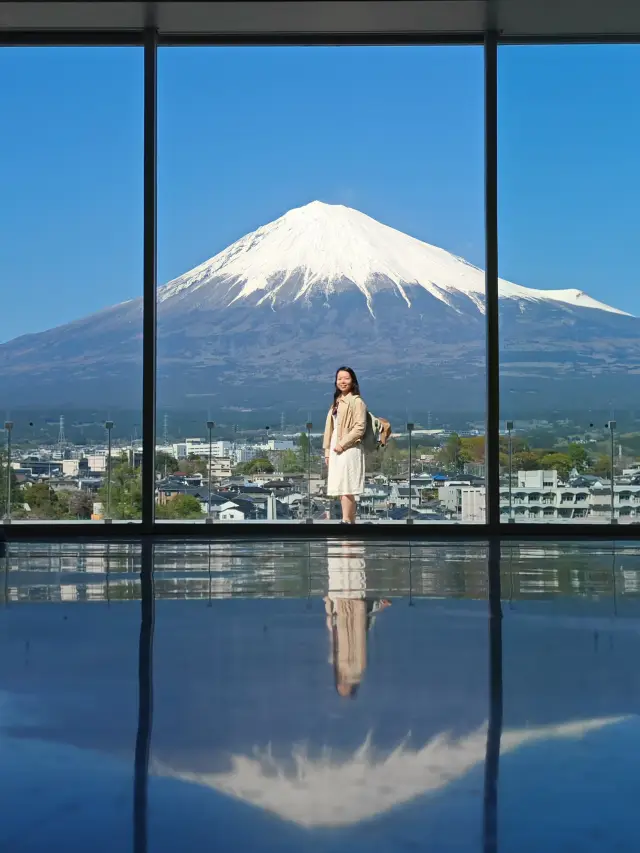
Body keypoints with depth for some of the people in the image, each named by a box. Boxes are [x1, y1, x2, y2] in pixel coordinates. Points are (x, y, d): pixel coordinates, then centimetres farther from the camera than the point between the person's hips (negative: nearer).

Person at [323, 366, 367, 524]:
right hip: (335, 450, 8)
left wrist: (343, 444, -16)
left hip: (349, 450, -8)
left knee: (346, 488, -14)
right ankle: (351, 522, 10)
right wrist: (327, 451, 13)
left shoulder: (356, 401, -6)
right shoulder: (336, 402, 19)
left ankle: (346, 522, -16)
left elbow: (360, 427, -14)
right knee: (340, 489, 6)